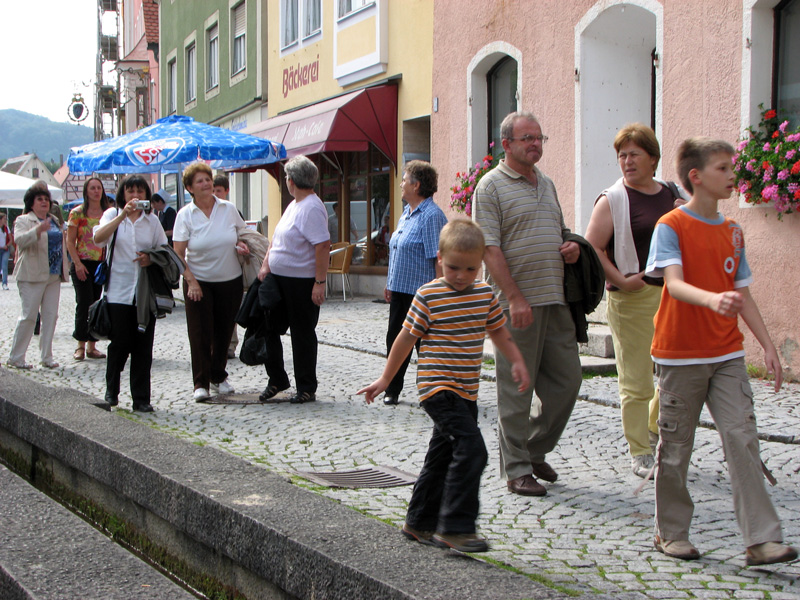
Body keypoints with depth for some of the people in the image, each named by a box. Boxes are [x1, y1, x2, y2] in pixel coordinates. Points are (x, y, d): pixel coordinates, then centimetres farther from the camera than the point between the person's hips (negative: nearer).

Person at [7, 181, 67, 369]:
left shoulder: (54, 221, 18)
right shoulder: (23, 220, -2)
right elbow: (20, 239, -20)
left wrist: (63, 270, 18)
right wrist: (38, 230, -35)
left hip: (54, 276, 6)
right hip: (32, 276, -6)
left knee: (51, 315, 4)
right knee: (29, 315, -6)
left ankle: (46, 357, 11)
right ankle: (15, 357, 3)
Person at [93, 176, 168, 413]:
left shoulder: (152, 220, 11)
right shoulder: (112, 215, 4)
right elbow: (98, 238, -16)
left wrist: (151, 258, -6)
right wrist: (123, 215, -25)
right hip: (118, 291, -2)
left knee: (143, 347, 1)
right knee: (120, 344, -2)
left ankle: (141, 398, 9)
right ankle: (111, 390, 22)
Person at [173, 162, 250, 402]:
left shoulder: (229, 209, 1)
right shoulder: (185, 215, -5)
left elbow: (242, 234, 17)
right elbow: (178, 254, -7)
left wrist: (241, 245, -6)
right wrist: (191, 281, -17)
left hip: (230, 281, 2)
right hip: (199, 282, -2)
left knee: (224, 330, 9)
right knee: (200, 332, -5)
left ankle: (219, 377, 26)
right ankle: (201, 384, 0)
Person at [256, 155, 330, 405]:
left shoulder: (312, 208, -17)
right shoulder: (294, 205, 14)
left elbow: (323, 246, -23)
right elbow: (277, 239, 21)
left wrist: (320, 282, -25)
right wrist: (266, 265, 8)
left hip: (303, 282, -9)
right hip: (279, 279, 9)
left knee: (303, 334, 2)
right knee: (268, 328, 11)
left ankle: (307, 388, 13)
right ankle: (276, 380, 25)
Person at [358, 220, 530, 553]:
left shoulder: (485, 295, 6)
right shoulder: (428, 296, -10)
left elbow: (499, 331, 21)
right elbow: (406, 338, -2)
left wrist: (517, 362, 7)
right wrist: (385, 379, 3)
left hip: (466, 391, 7)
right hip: (438, 388, -7)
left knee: (444, 456, 14)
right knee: (471, 448, -19)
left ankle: (419, 523, 27)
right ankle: (455, 527, -14)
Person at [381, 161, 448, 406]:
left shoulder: (431, 215, -16)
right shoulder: (407, 212, 14)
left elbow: (438, 257, -20)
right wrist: (390, 284, 21)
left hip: (420, 292, -9)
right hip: (400, 289, 9)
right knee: (395, 339, 13)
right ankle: (392, 390, 23)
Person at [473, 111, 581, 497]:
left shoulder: (546, 184, 18)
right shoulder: (492, 186, -5)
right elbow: (489, 248, -12)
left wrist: (572, 246, 5)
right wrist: (515, 298, -19)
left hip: (556, 300, 7)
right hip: (518, 302, -7)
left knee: (567, 379, 8)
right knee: (516, 388, -1)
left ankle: (535, 449, 25)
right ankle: (517, 469, 9)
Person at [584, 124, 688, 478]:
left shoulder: (672, 196, 11)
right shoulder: (612, 200, -4)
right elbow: (592, 248, -8)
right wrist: (620, 280, -16)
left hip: (672, 295, 5)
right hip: (632, 299, -5)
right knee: (637, 381, 0)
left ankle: (654, 432, 32)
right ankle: (640, 453, 12)